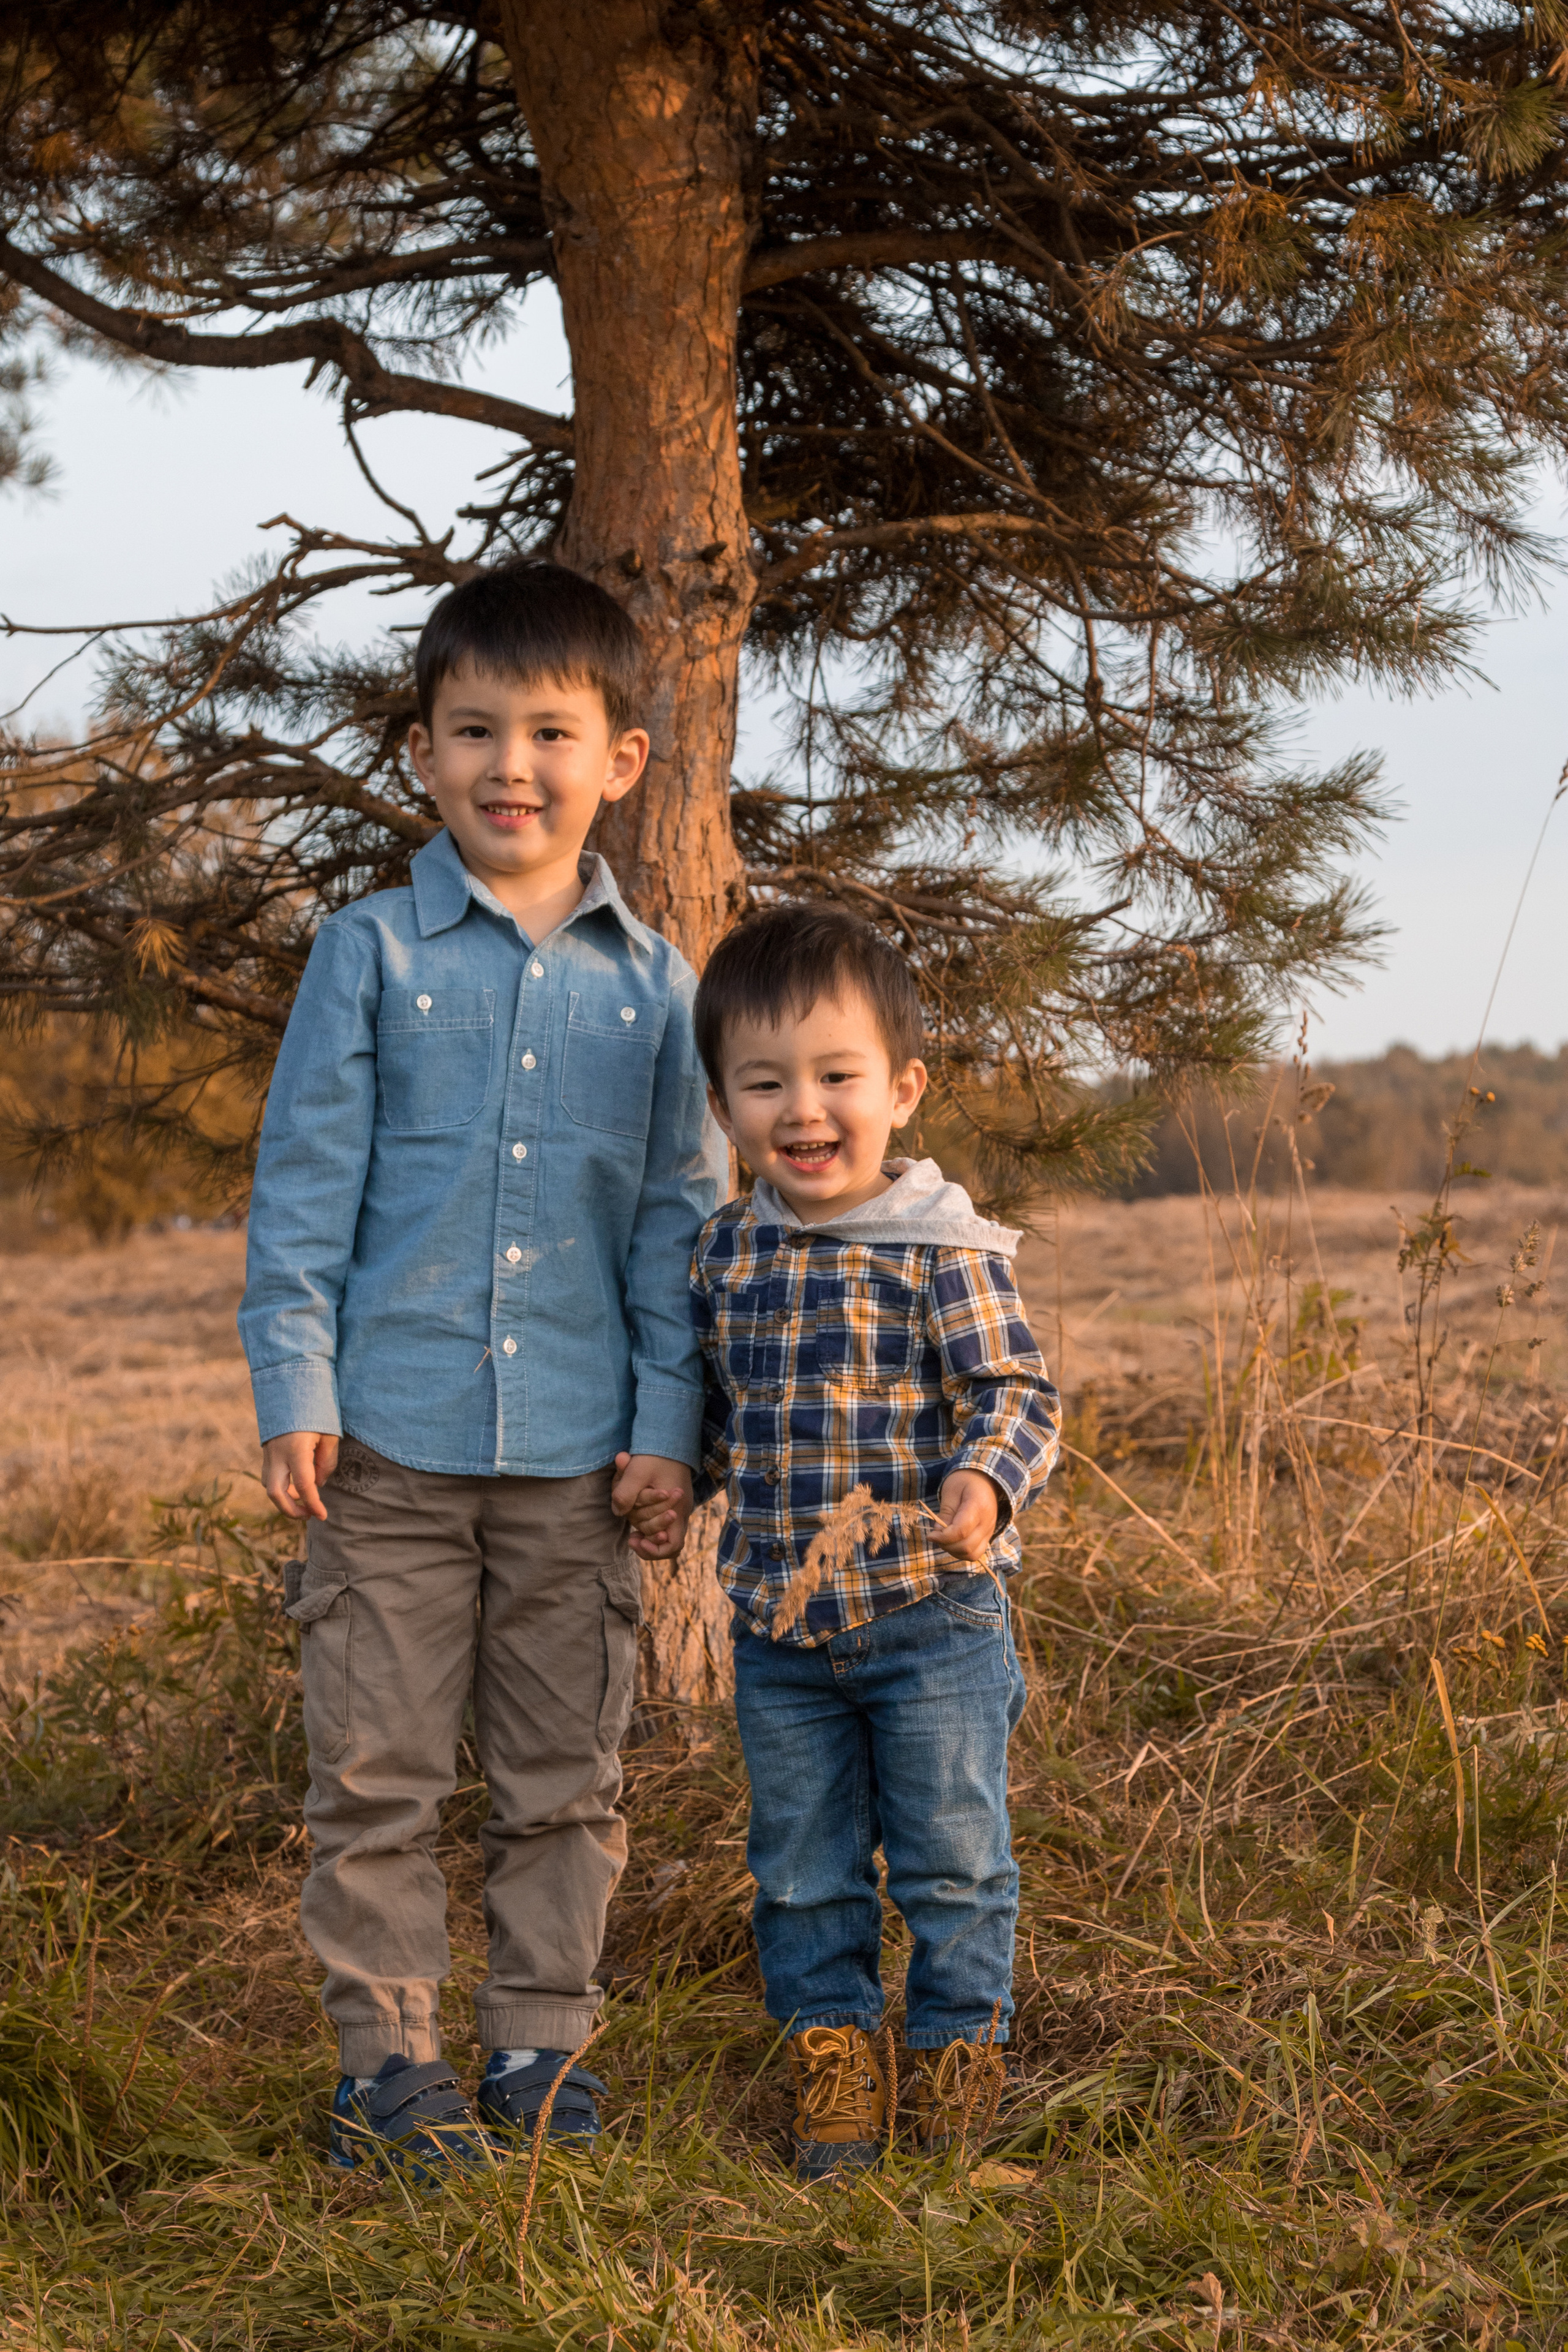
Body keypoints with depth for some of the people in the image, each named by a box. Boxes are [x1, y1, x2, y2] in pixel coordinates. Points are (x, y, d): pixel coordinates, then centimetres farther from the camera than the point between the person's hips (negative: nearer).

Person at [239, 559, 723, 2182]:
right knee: (376, 1771, 2)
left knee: (565, 1774, 9)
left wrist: (669, 1422, 3)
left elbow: (680, 1211, 8)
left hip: (577, 1448, 2)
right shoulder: (372, 954, 0)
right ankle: (384, 2058, 13)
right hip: (392, 1437, -2)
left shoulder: (651, 984, 5)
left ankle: (540, 2043, 22)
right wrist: (297, 1392, -5)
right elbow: (304, 1185, 1)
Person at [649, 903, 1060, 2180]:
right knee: (802, 1867, 13)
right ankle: (832, 2053, 27)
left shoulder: (944, 1250, -12)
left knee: (951, 1855, 7)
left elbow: (1017, 1394, -14)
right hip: (779, 1626, 5)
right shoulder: (726, 1255, 5)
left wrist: (983, 1486, -31)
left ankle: (958, 2043, 25)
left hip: (931, 1613, -4)